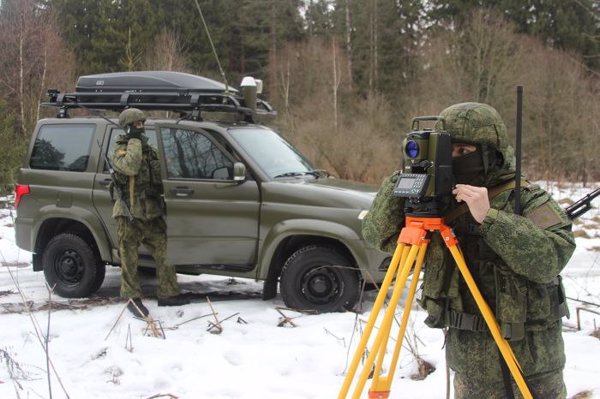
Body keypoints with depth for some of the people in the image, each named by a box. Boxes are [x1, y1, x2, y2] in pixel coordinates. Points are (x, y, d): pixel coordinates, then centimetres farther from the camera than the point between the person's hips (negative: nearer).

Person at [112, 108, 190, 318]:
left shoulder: (149, 149, 17)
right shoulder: (120, 151, -6)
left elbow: (161, 173, 24)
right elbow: (130, 167, -28)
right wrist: (134, 141, -18)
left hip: (152, 213, 7)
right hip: (130, 214, -7)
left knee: (164, 253, 7)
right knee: (129, 259, -1)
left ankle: (167, 294, 16)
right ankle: (133, 298, 6)